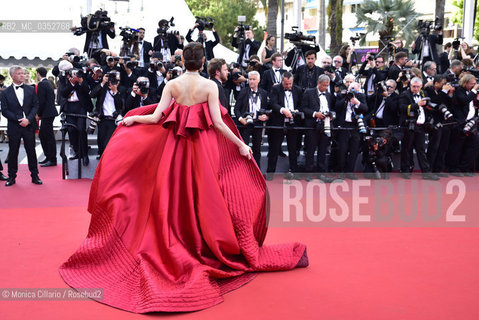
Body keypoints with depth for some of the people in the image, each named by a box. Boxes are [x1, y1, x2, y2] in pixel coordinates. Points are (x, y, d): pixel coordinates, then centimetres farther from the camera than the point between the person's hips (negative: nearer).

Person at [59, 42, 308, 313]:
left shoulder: (172, 85, -1)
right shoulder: (210, 86, -7)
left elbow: (155, 117, -4)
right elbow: (218, 122, -12)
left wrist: (132, 119, 14)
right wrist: (241, 145, -5)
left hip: (174, 146, 2)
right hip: (203, 148, -2)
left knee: (172, 198, 13)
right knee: (205, 199, 6)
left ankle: (172, 249, 22)